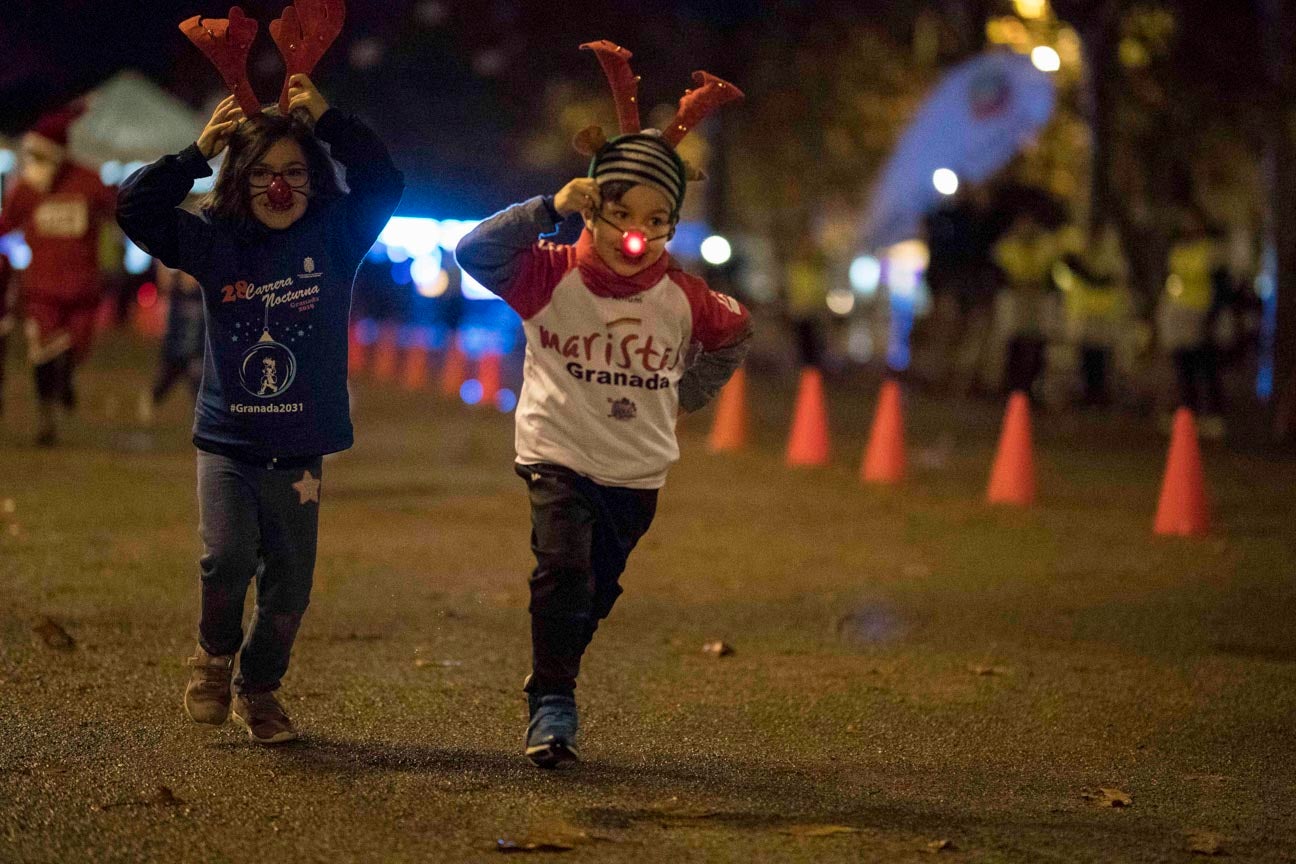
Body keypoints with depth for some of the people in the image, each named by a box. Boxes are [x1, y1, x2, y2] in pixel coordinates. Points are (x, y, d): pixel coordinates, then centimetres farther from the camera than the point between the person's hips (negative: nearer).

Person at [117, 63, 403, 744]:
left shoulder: (334, 240, 0)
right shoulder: (213, 241, 2)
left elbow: (383, 183, -13)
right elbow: (134, 207, -4)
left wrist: (325, 118, -16)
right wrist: (199, 151, -11)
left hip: (299, 449, 1)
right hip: (225, 440, -1)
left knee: (289, 582, 6)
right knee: (227, 556, -19)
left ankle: (258, 688, 27)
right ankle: (215, 653, 9)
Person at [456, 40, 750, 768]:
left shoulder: (683, 298, -4)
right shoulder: (551, 276, -12)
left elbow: (733, 334, 15)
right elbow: (475, 252, -25)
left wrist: (683, 397, 15)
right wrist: (548, 210, -32)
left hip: (638, 471, 4)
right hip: (558, 457, -3)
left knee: (594, 596, 13)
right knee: (563, 570, -23)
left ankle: (553, 694, 33)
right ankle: (552, 706, -14)